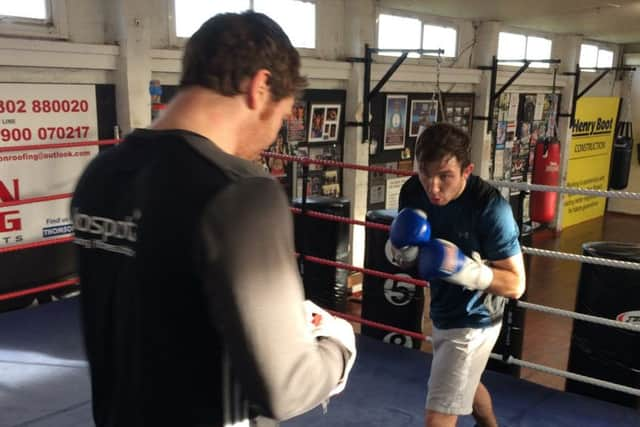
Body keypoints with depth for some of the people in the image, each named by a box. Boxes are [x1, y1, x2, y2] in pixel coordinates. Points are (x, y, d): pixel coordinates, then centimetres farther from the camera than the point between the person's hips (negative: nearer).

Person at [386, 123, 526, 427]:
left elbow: (515, 285, -22)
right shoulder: (413, 191, -14)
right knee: (465, 383, 33)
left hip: (472, 322, -7)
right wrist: (399, 250, -24)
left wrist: (467, 270, -38)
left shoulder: (490, 208, -30)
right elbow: (399, 252, 0)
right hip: (443, 313, 7)